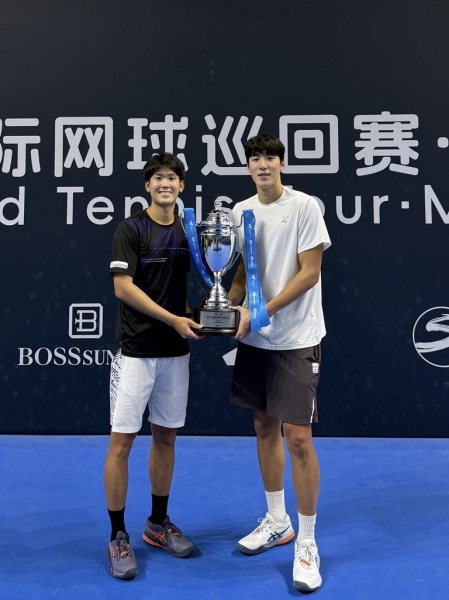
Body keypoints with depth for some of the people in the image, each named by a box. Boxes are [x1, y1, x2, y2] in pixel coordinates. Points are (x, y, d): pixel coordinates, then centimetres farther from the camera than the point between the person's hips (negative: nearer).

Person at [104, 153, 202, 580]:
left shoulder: (188, 231, 8)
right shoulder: (130, 229, -6)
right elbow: (123, 287, -13)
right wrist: (173, 319, -17)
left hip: (175, 351, 5)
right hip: (135, 350, -5)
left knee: (166, 436, 12)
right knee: (121, 441, -2)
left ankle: (158, 524, 28)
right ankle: (118, 537, 13)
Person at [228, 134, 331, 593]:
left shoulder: (304, 206, -8)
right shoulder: (240, 212, 9)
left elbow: (309, 273, -12)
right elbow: (241, 272, 12)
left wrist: (261, 312, -18)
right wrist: (229, 306, -8)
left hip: (296, 340, -5)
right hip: (254, 338, 6)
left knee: (298, 438, -5)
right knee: (265, 428, 13)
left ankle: (306, 543, 13)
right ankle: (277, 522, 32)